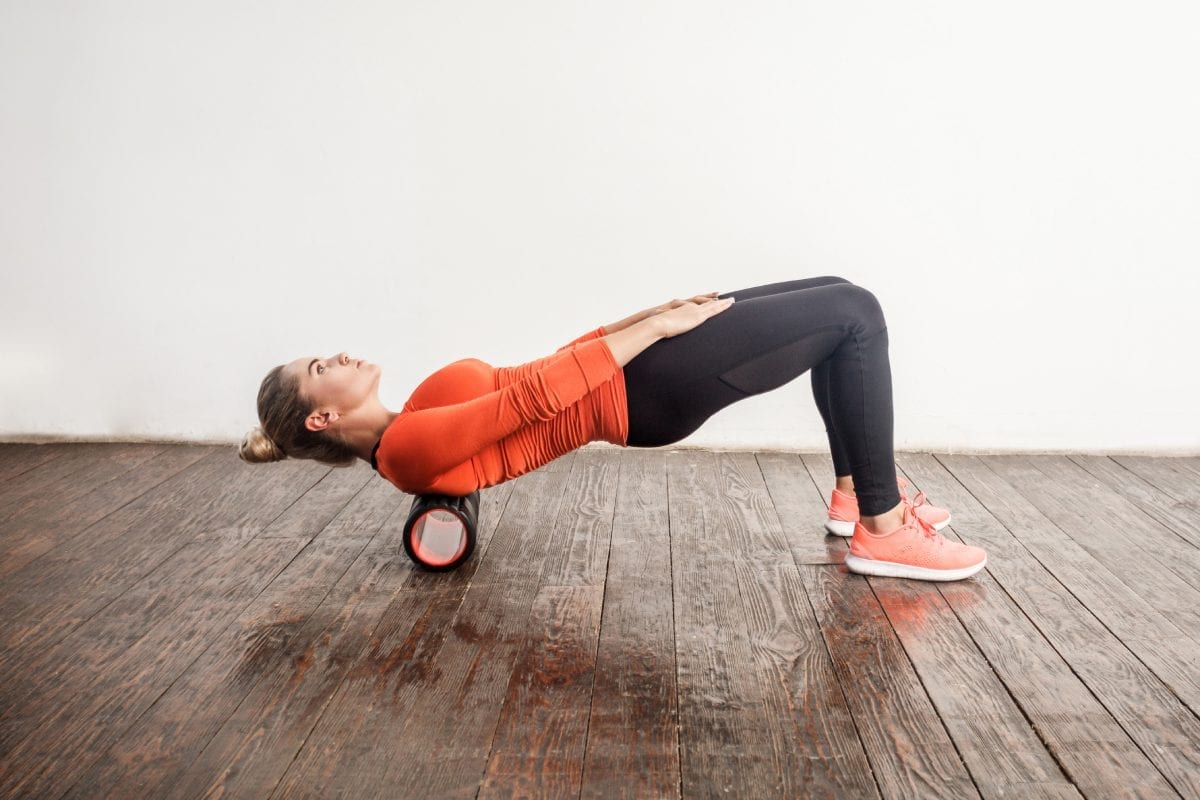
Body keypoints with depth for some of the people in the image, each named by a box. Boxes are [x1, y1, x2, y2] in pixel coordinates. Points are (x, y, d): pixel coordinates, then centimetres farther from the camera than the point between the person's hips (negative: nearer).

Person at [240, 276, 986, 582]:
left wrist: (647, 314, 11)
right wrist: (654, 326, -18)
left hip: (639, 371, 9)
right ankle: (882, 529, -2)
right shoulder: (409, 447, -13)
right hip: (645, 390, -9)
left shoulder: (415, 431, 15)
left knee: (836, 297, 10)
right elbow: (530, 399, -21)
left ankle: (855, 491, 19)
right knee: (855, 314, -8)